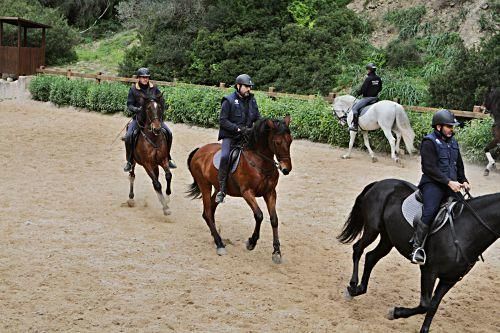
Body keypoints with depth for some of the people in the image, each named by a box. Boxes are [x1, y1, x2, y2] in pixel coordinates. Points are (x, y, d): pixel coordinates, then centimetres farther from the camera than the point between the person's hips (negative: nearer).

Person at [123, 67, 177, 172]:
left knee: (168, 133, -11)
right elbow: (129, 105, -3)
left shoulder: (154, 88, 2)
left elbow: (162, 101, 10)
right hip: (139, 117, -2)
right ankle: (129, 161, -3)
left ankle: (167, 158, 7)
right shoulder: (133, 89, -4)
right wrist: (137, 109, -23)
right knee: (128, 136, -22)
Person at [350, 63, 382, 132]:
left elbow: (363, 89, -17)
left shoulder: (368, 79, -18)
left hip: (367, 98, -9)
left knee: (355, 108, -9)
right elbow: (380, 89, 15)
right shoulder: (378, 78, 6)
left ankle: (355, 126, -17)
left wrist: (357, 93, 0)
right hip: (375, 98, 9)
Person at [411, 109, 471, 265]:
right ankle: (417, 247, -29)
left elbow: (459, 164, 28)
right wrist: (449, 182, -19)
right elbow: (430, 168, -15)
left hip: (451, 185, 8)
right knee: (430, 211, -29)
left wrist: (463, 181, 12)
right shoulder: (429, 142, -7)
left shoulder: (453, 142, 18)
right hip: (433, 183, -8)